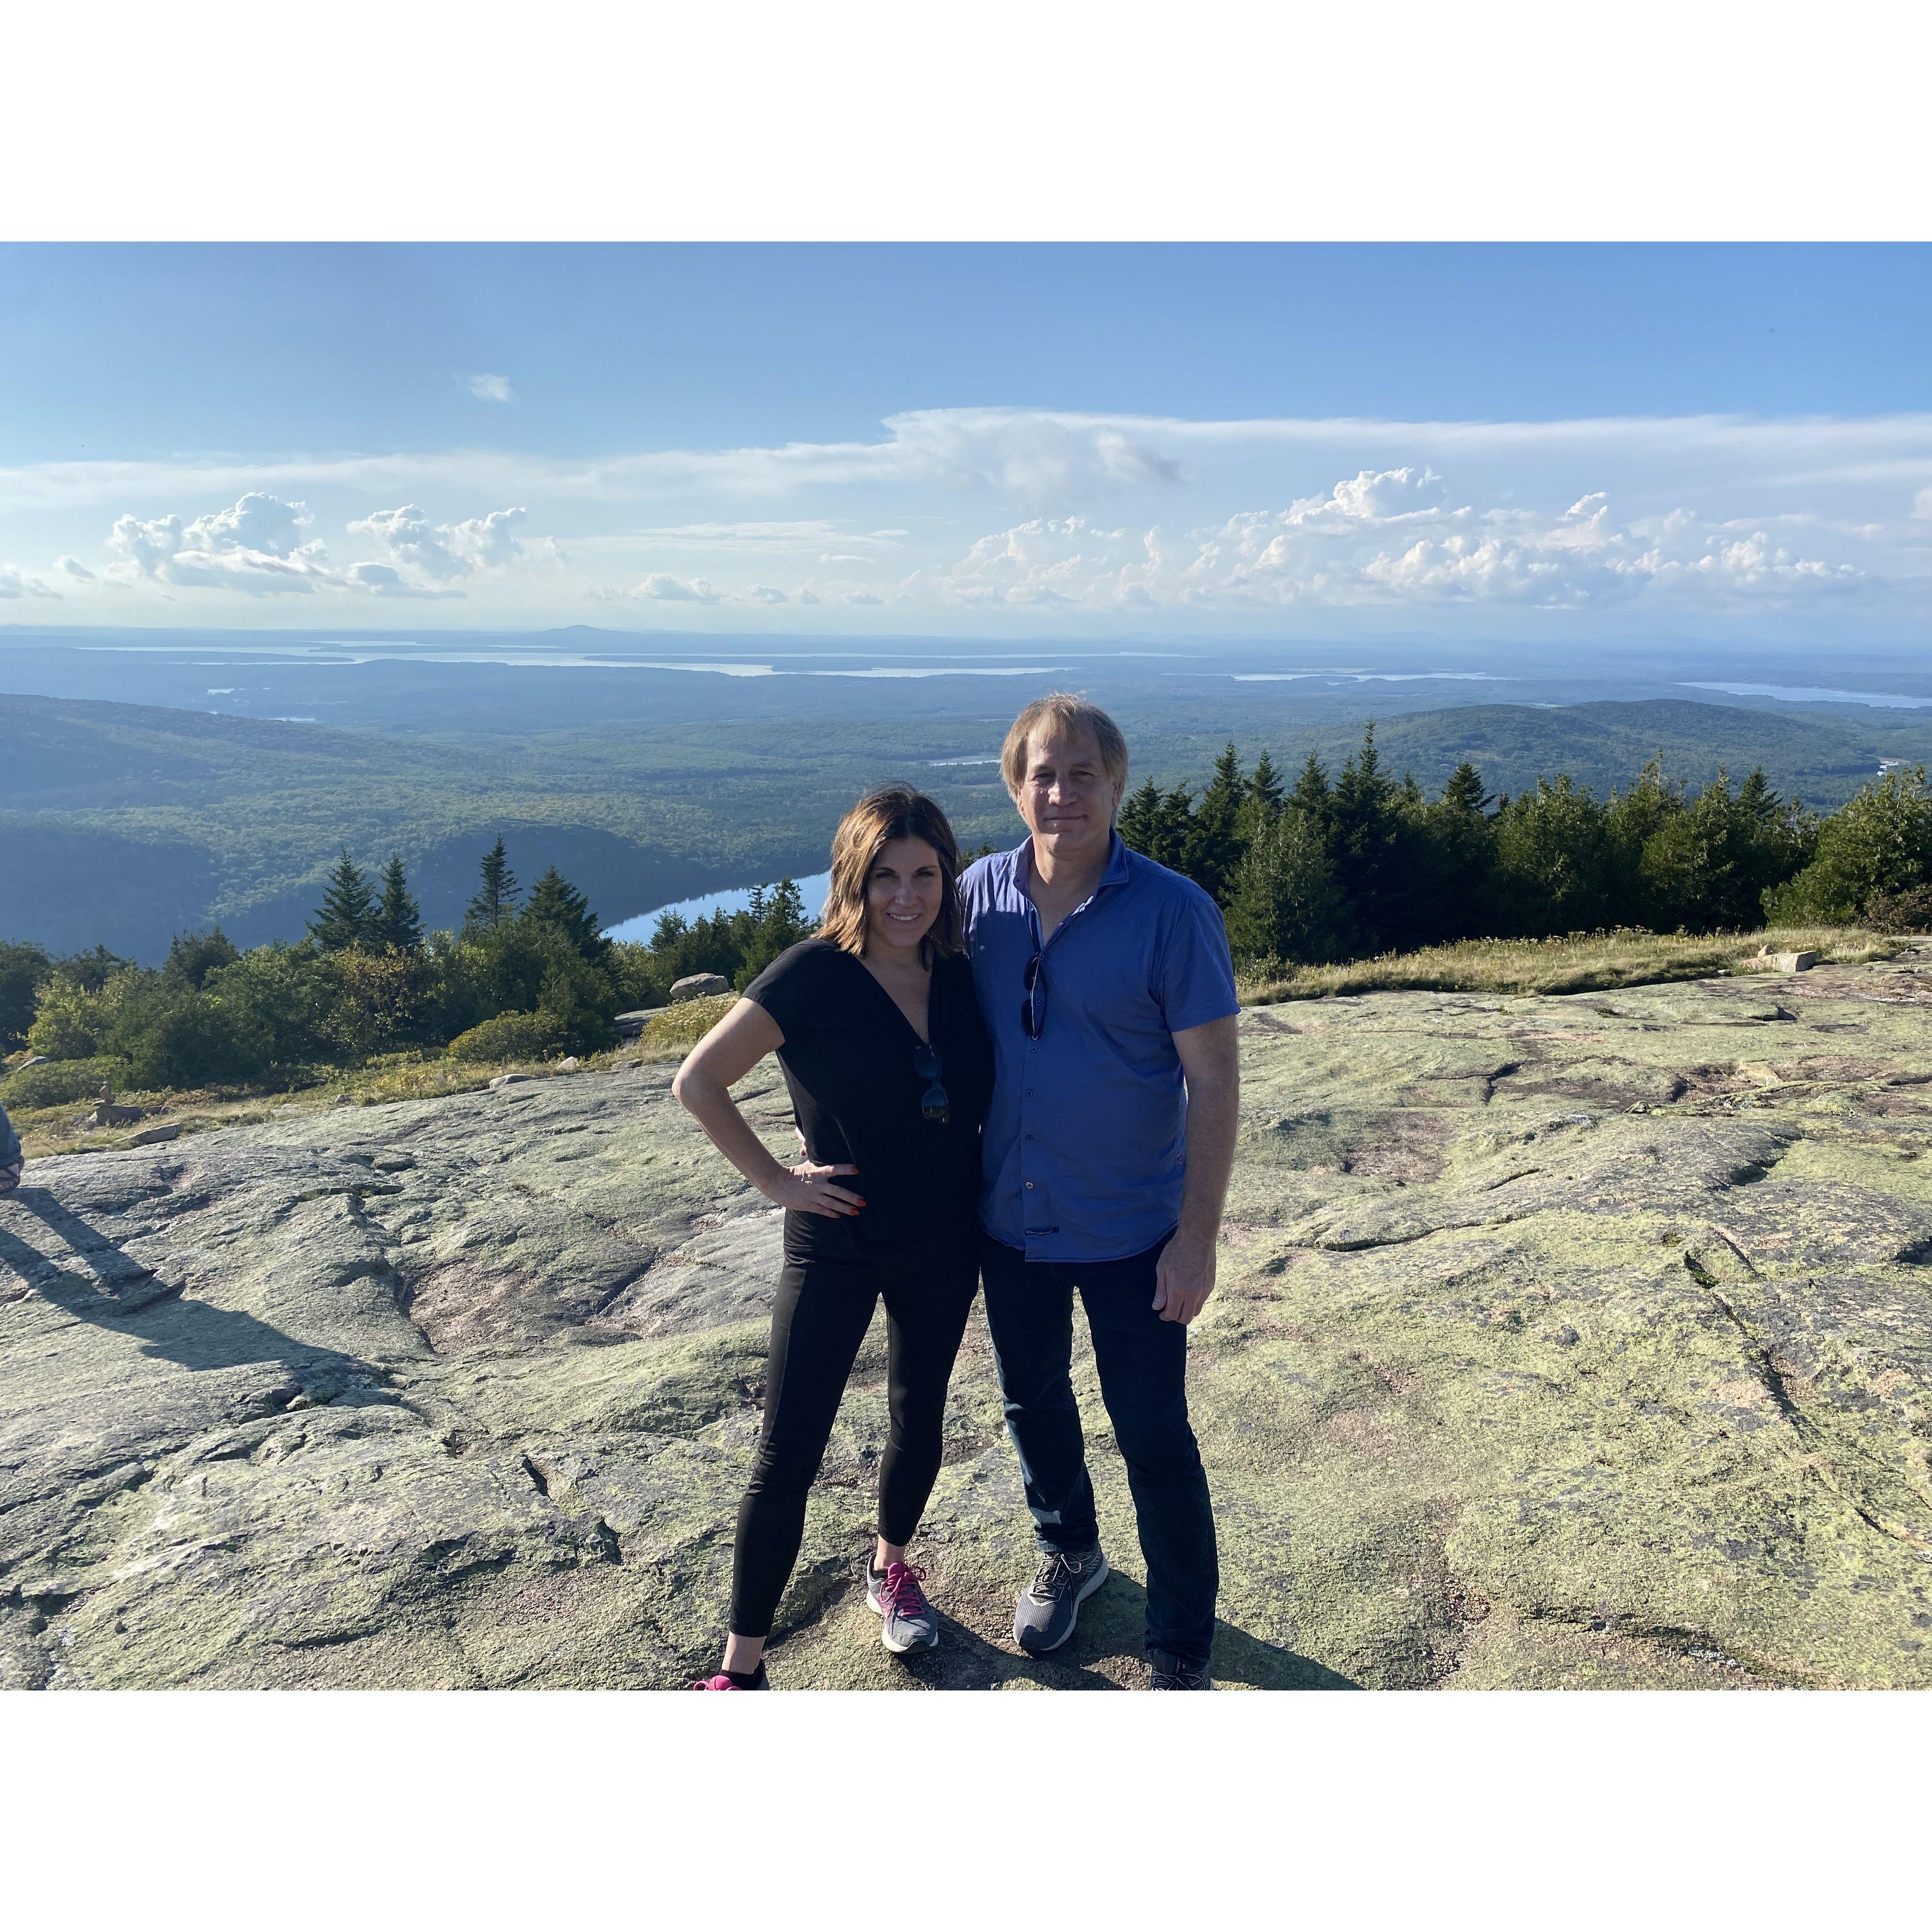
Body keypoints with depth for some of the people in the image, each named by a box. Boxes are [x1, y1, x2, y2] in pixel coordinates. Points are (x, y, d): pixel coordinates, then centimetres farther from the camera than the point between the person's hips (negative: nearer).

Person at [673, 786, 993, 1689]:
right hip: (836, 1249, -4)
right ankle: (741, 1665, 18)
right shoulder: (814, 974, -18)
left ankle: (890, 1564, 46)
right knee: (788, 1456, 1)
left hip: (944, 1245, 5)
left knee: (919, 1419, 19)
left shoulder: (958, 975, -3)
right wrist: (775, 1179, -15)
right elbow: (698, 1081, -17)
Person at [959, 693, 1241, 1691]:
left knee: (1153, 1436, 8)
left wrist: (1197, 1238, -15)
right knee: (1033, 1401, 23)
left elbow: (1213, 1079, -14)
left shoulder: (1173, 913, -17)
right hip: (1010, 1220, 4)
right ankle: (1068, 1553, 51)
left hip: (1131, 1232, -4)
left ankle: (1181, 1649, 30)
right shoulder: (979, 894, -6)